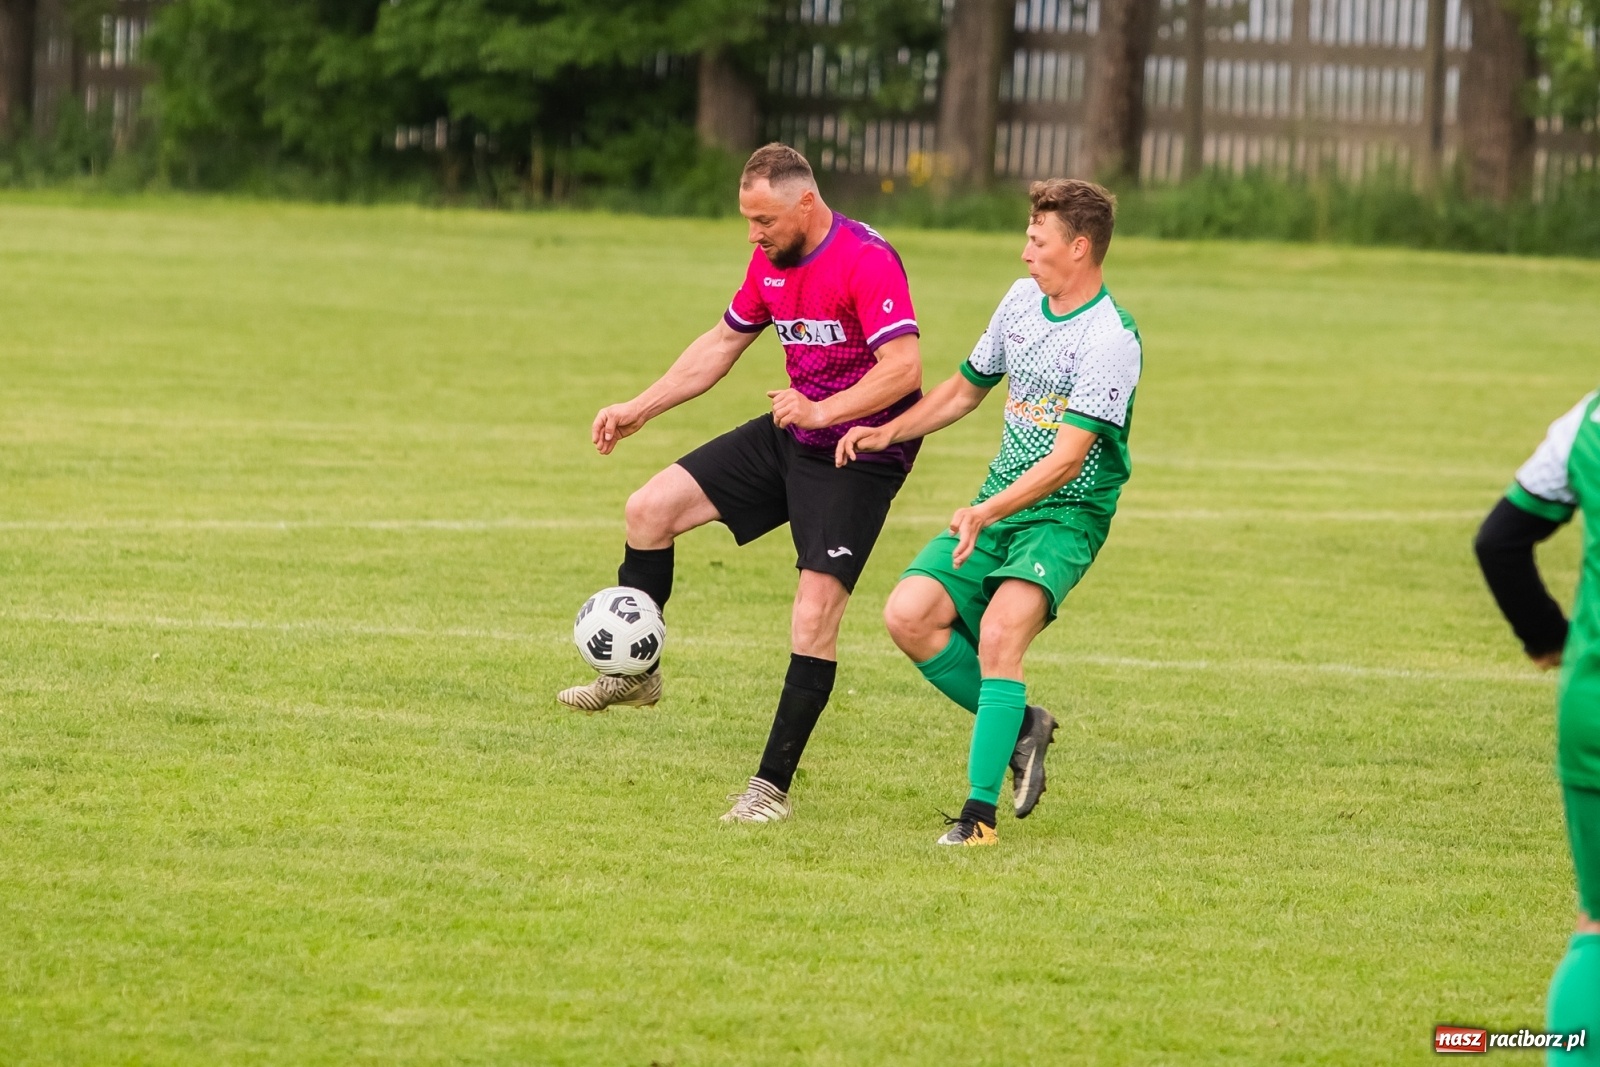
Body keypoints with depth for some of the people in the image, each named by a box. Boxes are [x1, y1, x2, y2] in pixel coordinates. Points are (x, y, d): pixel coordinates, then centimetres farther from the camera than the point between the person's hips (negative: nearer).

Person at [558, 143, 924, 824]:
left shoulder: (867, 261, -22)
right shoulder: (771, 261, 5)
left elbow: (904, 367, -29)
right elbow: (722, 343, 18)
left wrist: (822, 410, -36)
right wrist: (640, 409, 13)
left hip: (860, 453, -8)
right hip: (791, 436, 8)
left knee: (815, 613, -15)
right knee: (650, 507, 0)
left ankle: (772, 786, -8)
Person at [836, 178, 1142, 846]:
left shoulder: (1111, 340, -18)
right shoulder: (1023, 301, 7)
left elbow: (1067, 460, -24)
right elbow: (967, 388, 23)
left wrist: (987, 513, -34)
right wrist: (886, 434, 11)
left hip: (1065, 516, -8)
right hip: (995, 507, 8)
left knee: (999, 631, -30)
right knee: (908, 614, -12)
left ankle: (981, 811, -26)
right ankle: (1017, 723, 8)